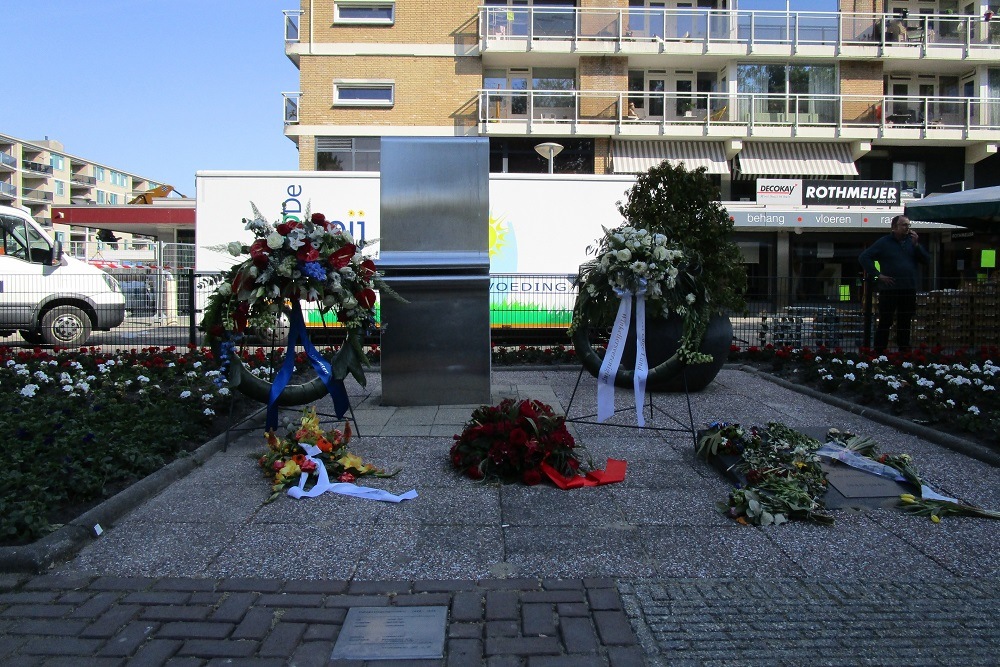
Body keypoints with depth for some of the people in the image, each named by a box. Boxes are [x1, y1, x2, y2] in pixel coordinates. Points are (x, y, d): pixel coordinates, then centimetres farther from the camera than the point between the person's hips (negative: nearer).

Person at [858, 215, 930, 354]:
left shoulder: (911, 241, 12)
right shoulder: (884, 242, -1)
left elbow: (926, 259, 7)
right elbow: (863, 257, -6)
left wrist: (916, 245, -6)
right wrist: (878, 275, -11)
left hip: (909, 290, 5)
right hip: (889, 289, -4)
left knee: (905, 323, 11)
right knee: (885, 323, -2)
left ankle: (904, 352, 20)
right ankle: (879, 352, 3)